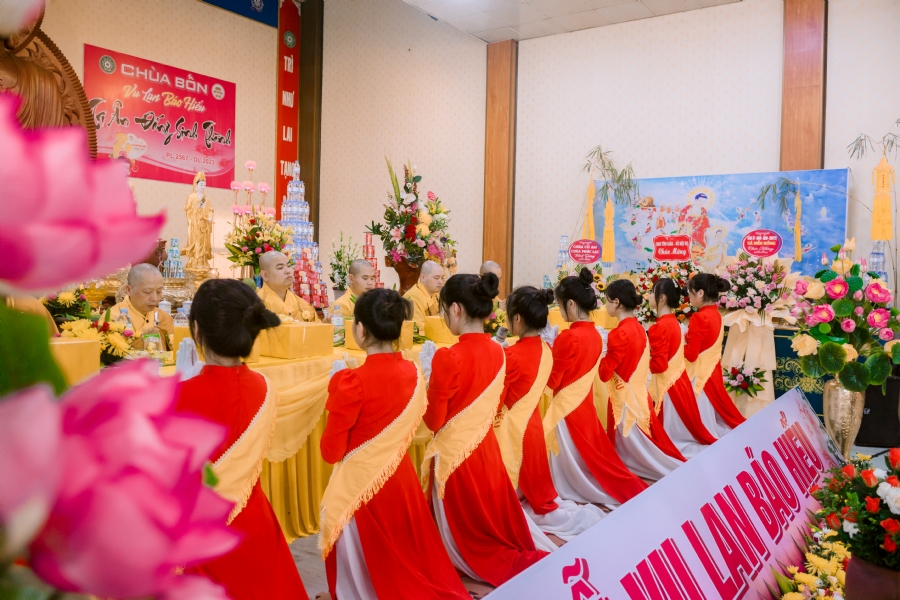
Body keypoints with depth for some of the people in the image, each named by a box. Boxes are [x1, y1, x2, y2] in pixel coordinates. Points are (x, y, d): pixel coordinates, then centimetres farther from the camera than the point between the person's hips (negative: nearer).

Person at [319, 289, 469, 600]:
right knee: (408, 550, 23)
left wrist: (337, 393, -5)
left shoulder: (353, 381, -22)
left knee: (364, 564, 14)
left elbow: (332, 451, -15)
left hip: (362, 482, -5)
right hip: (401, 476, 6)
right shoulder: (413, 372, -4)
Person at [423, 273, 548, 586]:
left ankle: (521, 566, 5)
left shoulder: (448, 357, -22)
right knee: (496, 521, 19)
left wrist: (428, 386, 1)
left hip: (455, 453, -6)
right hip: (486, 447, 6)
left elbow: (434, 421, -15)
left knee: (464, 534, 12)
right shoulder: (497, 352, -1)